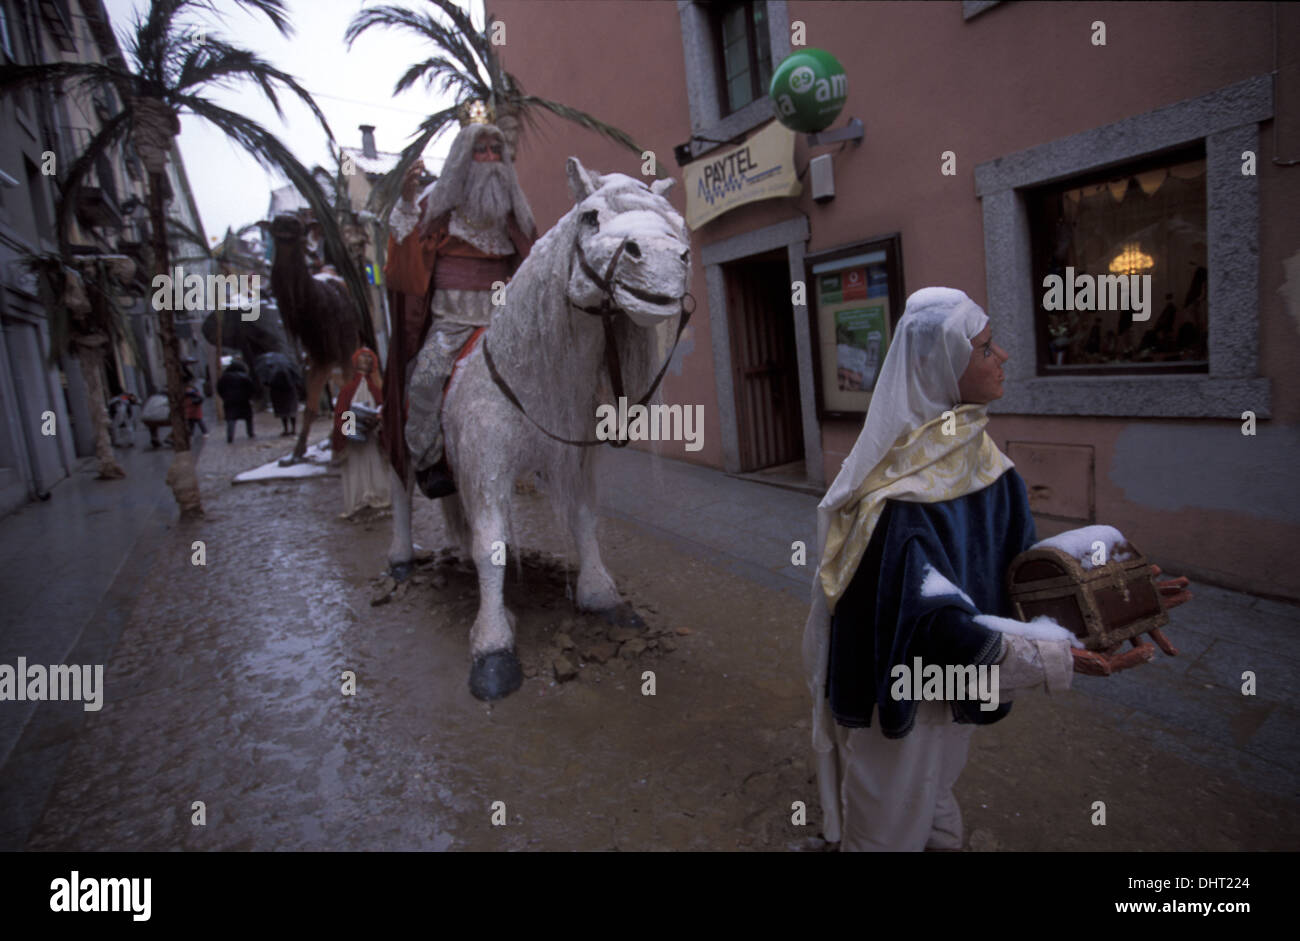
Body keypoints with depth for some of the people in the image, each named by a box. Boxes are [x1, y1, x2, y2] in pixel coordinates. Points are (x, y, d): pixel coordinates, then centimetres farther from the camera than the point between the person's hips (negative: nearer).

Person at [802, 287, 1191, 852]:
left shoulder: (980, 457, -3)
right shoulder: (899, 486, -30)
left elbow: (1023, 561, 2)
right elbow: (930, 615, -34)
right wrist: (1057, 654, -36)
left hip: (950, 676, 7)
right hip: (897, 686, -7)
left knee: (932, 795, 30)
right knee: (890, 823, 16)